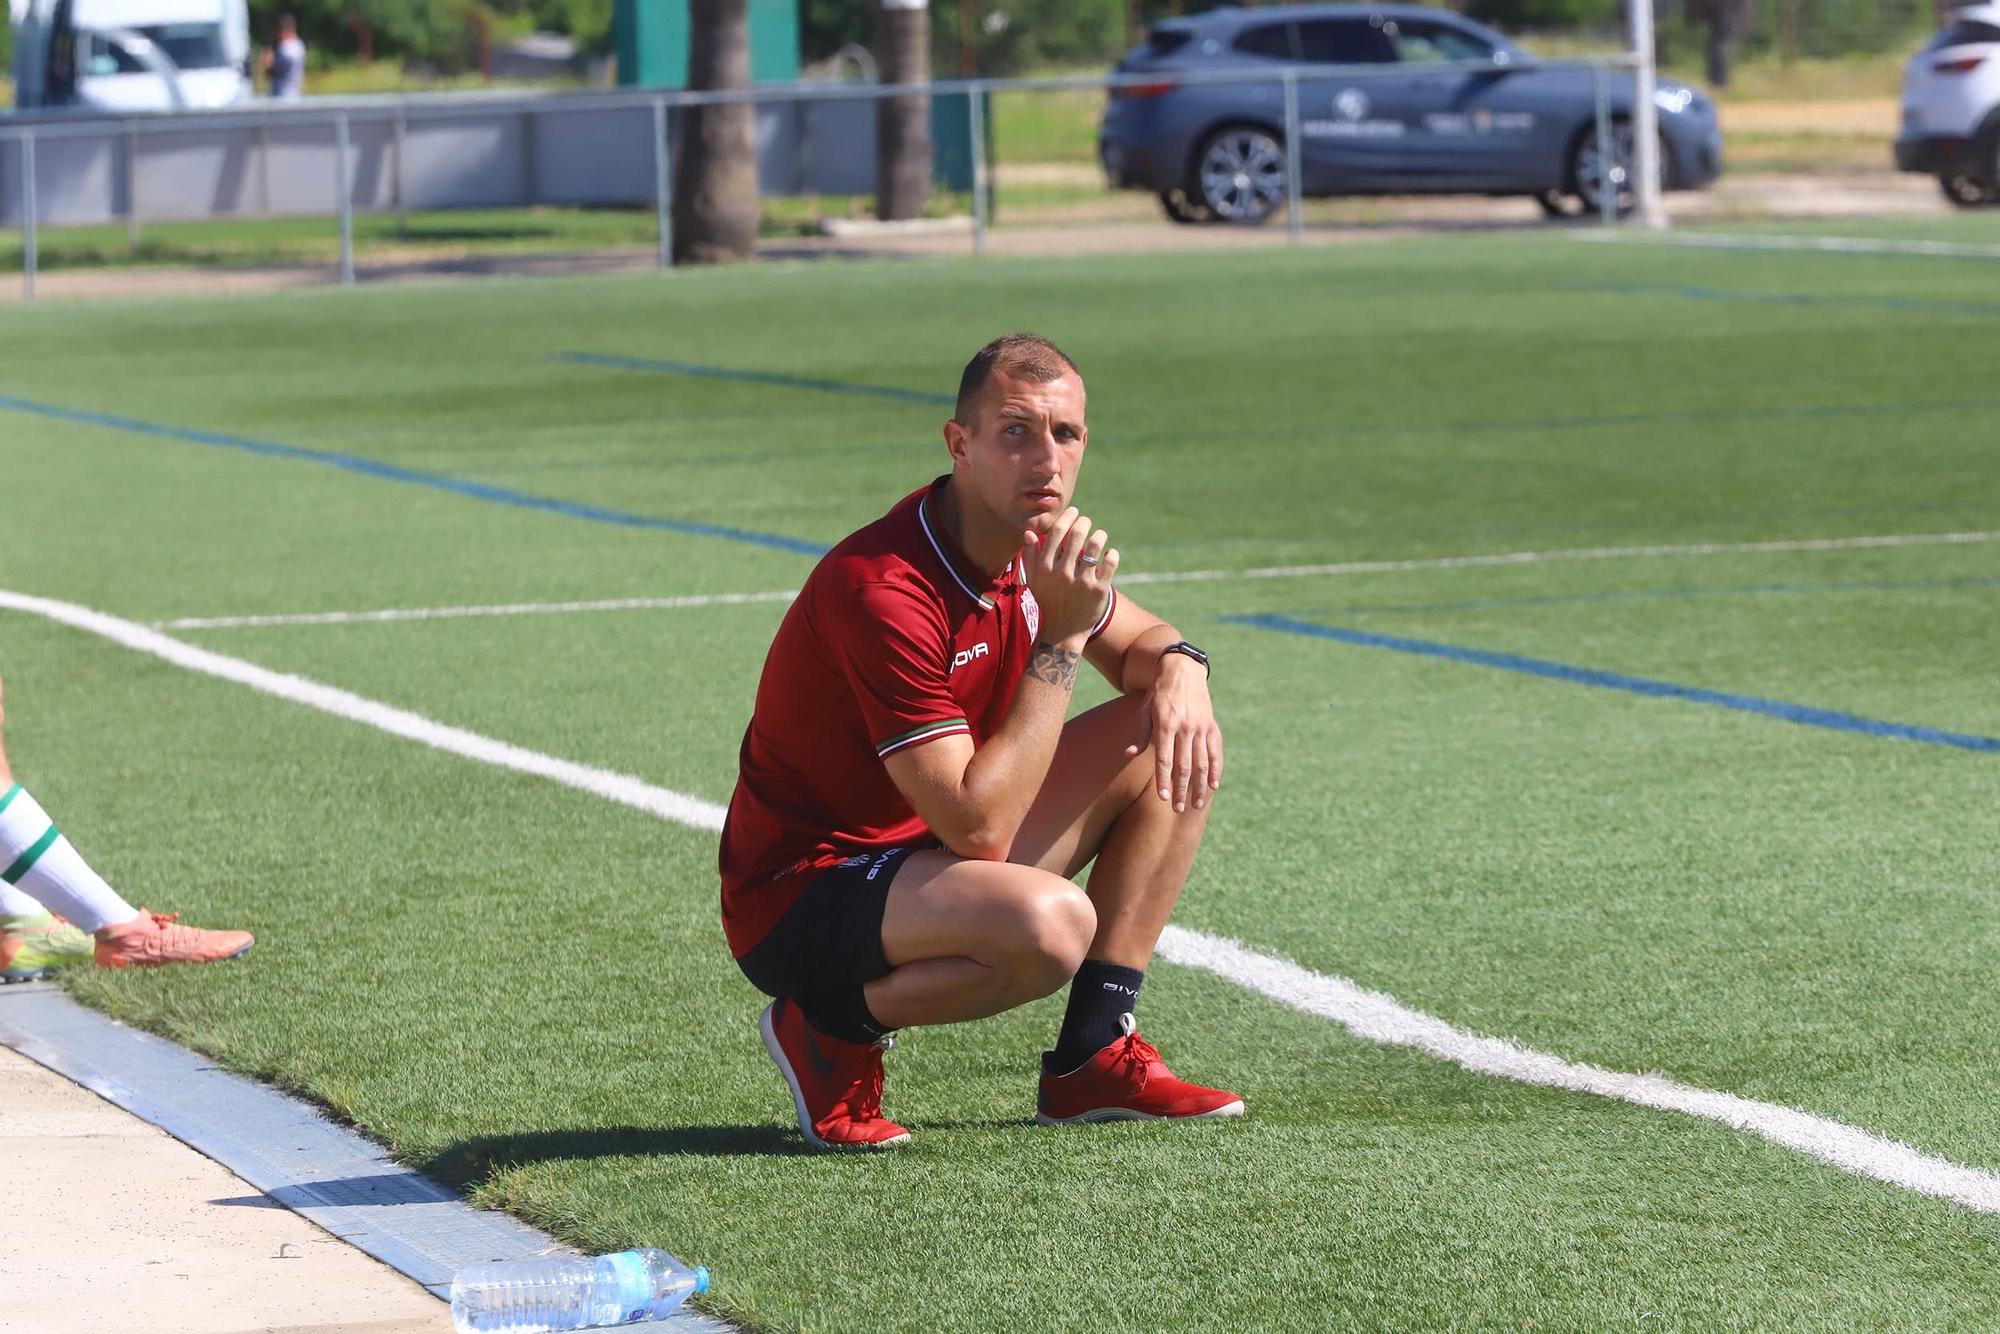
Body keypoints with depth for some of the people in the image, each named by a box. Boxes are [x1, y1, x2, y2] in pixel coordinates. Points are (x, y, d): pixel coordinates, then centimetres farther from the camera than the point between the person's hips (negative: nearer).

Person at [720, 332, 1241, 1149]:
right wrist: (1061, 640, -30)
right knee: (1051, 923, -36)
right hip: (799, 895, -9)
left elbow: (1141, 641, 19)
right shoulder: (880, 592, -29)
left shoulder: (1035, 546, -1)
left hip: (929, 857, 9)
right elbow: (979, 826, -31)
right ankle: (833, 1033, -8)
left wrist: (1181, 671, -7)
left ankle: (1094, 1055, 6)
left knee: (1175, 746, 2)